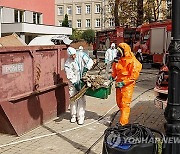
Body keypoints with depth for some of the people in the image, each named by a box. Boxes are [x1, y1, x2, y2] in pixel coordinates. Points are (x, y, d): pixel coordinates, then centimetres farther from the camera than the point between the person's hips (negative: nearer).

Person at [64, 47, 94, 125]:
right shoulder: (67, 63, -11)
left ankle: (80, 117, 5)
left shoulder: (80, 55, -7)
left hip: (82, 81, 0)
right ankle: (73, 115, 24)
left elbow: (90, 61, -9)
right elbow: (70, 76, -14)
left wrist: (86, 68, -24)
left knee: (82, 99, -2)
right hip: (73, 83, 0)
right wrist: (76, 84, -22)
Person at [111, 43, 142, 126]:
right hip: (119, 84, 8)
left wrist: (123, 83, -21)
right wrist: (112, 77, 4)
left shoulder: (132, 61, -15)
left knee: (125, 104, -7)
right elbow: (115, 70, 21)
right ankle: (124, 117, 34)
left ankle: (123, 123, -3)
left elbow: (134, 75, -18)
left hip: (127, 85, -8)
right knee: (119, 103, 15)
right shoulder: (118, 60, 7)